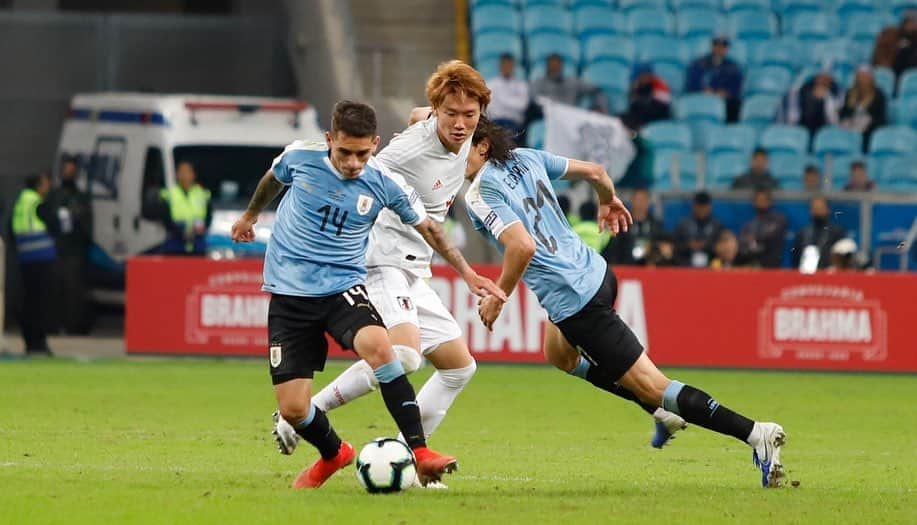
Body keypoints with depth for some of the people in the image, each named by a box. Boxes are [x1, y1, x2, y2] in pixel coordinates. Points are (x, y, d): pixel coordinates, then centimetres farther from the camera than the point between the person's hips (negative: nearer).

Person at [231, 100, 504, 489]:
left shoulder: (385, 185, -7)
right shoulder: (300, 157, -6)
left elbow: (426, 227, 10)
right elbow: (273, 179, 19)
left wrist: (467, 273, 7)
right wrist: (250, 215, 36)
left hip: (344, 286, -1)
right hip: (289, 293, 1)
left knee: (376, 344, -35)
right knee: (292, 409, -5)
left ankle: (420, 454, -32)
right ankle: (333, 455, 30)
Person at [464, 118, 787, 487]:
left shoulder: (479, 195, -15)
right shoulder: (526, 158, 8)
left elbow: (522, 246, -28)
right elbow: (595, 171, 17)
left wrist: (497, 297, -14)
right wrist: (609, 201, 38)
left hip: (572, 301, -9)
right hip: (596, 273, 9)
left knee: (651, 386, -4)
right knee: (558, 354, 34)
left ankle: (754, 433, -12)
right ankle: (664, 411, 30)